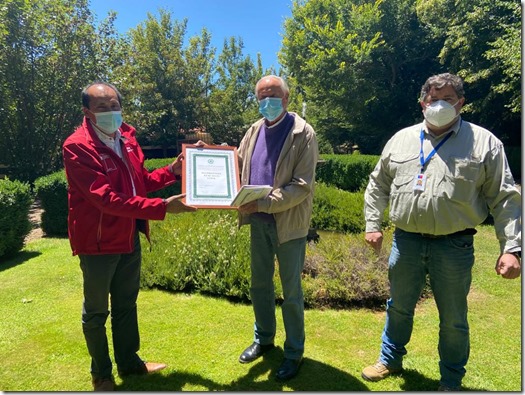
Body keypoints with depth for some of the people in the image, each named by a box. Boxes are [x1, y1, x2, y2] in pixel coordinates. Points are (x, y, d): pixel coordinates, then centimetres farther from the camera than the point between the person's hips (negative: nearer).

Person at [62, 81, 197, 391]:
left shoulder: (126, 138, 4)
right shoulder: (77, 147, -20)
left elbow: (141, 182, 13)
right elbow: (107, 198, -29)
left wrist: (172, 171, -4)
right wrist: (163, 207, -35)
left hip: (129, 237, 7)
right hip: (97, 241, -7)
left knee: (126, 304, 21)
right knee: (96, 311, 13)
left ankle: (129, 361, 41)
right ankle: (101, 373, 35)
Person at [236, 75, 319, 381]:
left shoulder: (303, 133, -11)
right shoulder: (254, 130, 8)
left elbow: (302, 186, -18)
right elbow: (238, 166, 11)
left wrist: (262, 204, -25)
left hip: (289, 222, -5)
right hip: (258, 221, 6)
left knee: (291, 291, 9)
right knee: (260, 285, 19)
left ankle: (294, 352, 29)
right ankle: (264, 339, 41)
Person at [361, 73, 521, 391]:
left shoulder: (484, 142, -1)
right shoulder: (401, 139, 7)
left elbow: (505, 199, -3)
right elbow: (378, 186, 12)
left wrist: (511, 248, -10)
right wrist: (373, 225, 7)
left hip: (455, 245, -2)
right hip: (406, 241, 3)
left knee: (453, 319, 13)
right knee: (399, 307, 19)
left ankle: (452, 380, 36)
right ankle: (391, 360, 41)